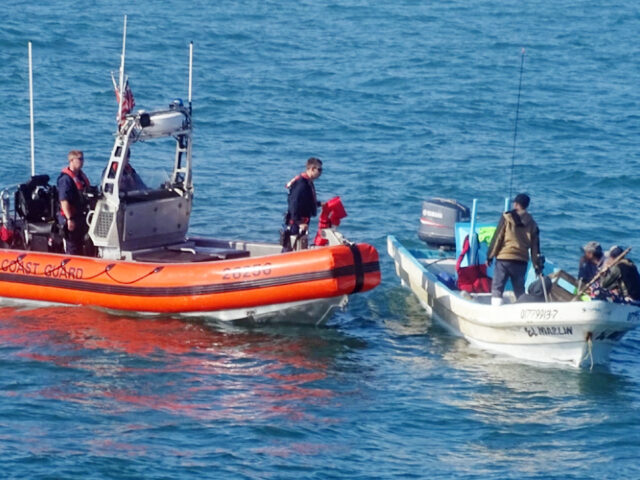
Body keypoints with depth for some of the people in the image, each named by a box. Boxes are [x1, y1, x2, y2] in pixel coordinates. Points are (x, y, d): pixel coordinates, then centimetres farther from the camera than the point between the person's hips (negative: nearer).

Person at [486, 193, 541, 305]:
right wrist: (537, 265, 15)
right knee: (520, 290, 14)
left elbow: (497, 238, -4)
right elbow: (535, 246, 10)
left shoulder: (507, 218, -2)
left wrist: (490, 256, 2)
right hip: (522, 261, 4)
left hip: (504, 259, -4)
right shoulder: (532, 223, 8)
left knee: (497, 288, -1)